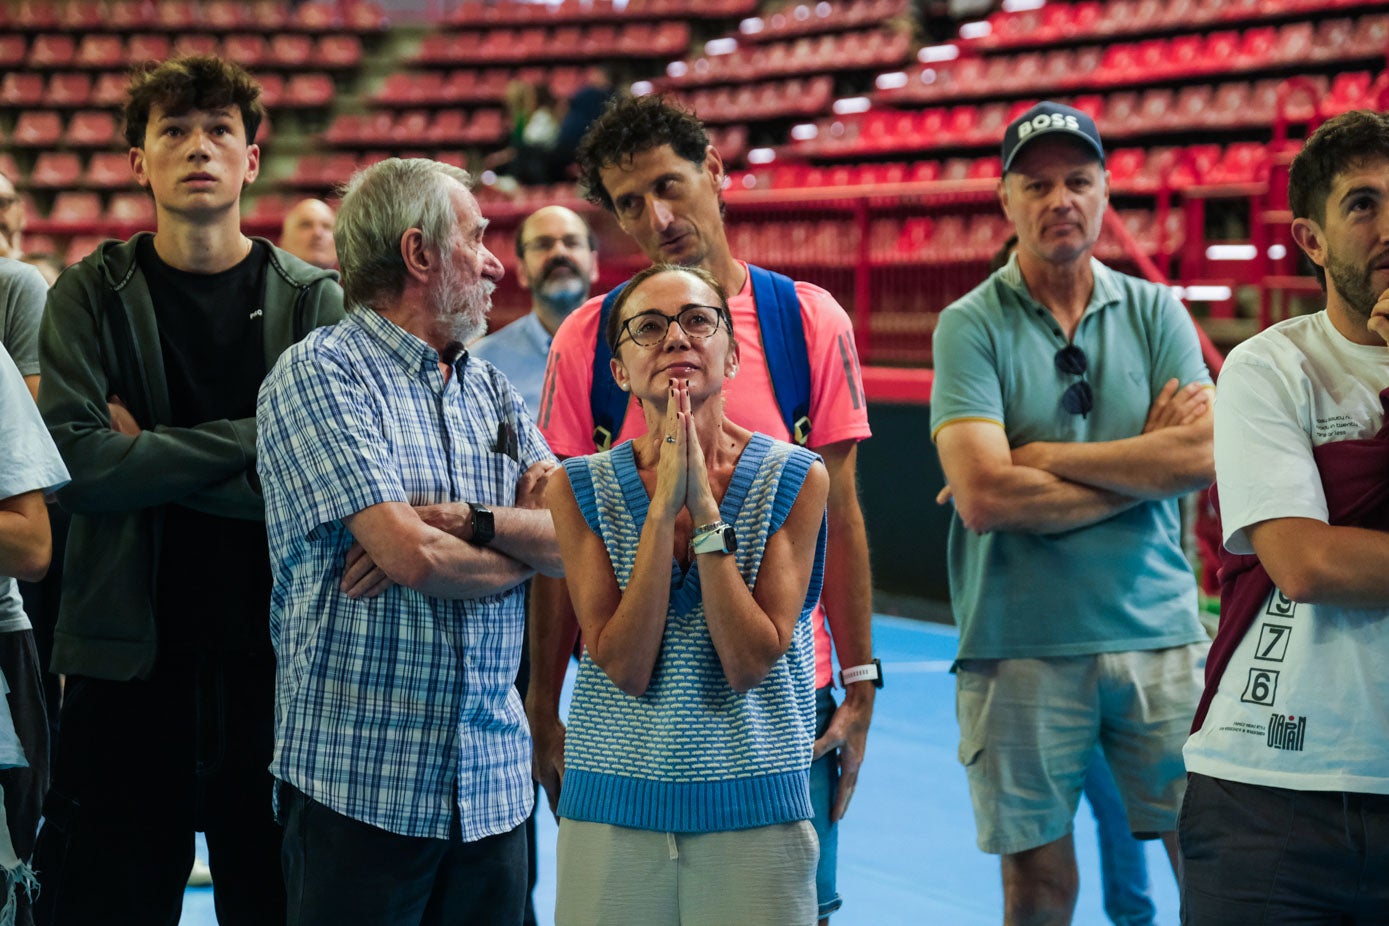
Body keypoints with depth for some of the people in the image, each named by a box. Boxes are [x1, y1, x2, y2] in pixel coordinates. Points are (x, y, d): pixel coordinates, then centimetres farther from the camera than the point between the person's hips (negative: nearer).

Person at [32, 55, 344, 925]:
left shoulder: (314, 300, 3)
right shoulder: (90, 296, 2)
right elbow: (78, 463, -12)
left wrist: (150, 458, -11)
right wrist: (250, 438, -12)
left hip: (277, 653, 1)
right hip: (129, 658, 0)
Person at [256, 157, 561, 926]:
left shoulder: (491, 390, 15)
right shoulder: (319, 374, -7)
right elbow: (411, 555, -18)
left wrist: (468, 521, -14)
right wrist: (524, 539, -1)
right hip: (362, 782, -6)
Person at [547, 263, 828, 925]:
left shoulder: (794, 479, -3)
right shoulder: (582, 488, 0)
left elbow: (752, 663, -12)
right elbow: (624, 667, -11)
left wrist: (704, 506, -16)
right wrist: (664, 506, -16)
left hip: (753, 807, -1)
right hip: (612, 810, 1)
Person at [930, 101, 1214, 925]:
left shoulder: (1155, 313, 7)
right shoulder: (972, 326, -2)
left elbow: (1207, 456, -8)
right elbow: (983, 498, -15)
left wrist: (1035, 457, -9)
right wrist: (1145, 458, -7)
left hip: (1160, 633, 2)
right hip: (1021, 644, -2)